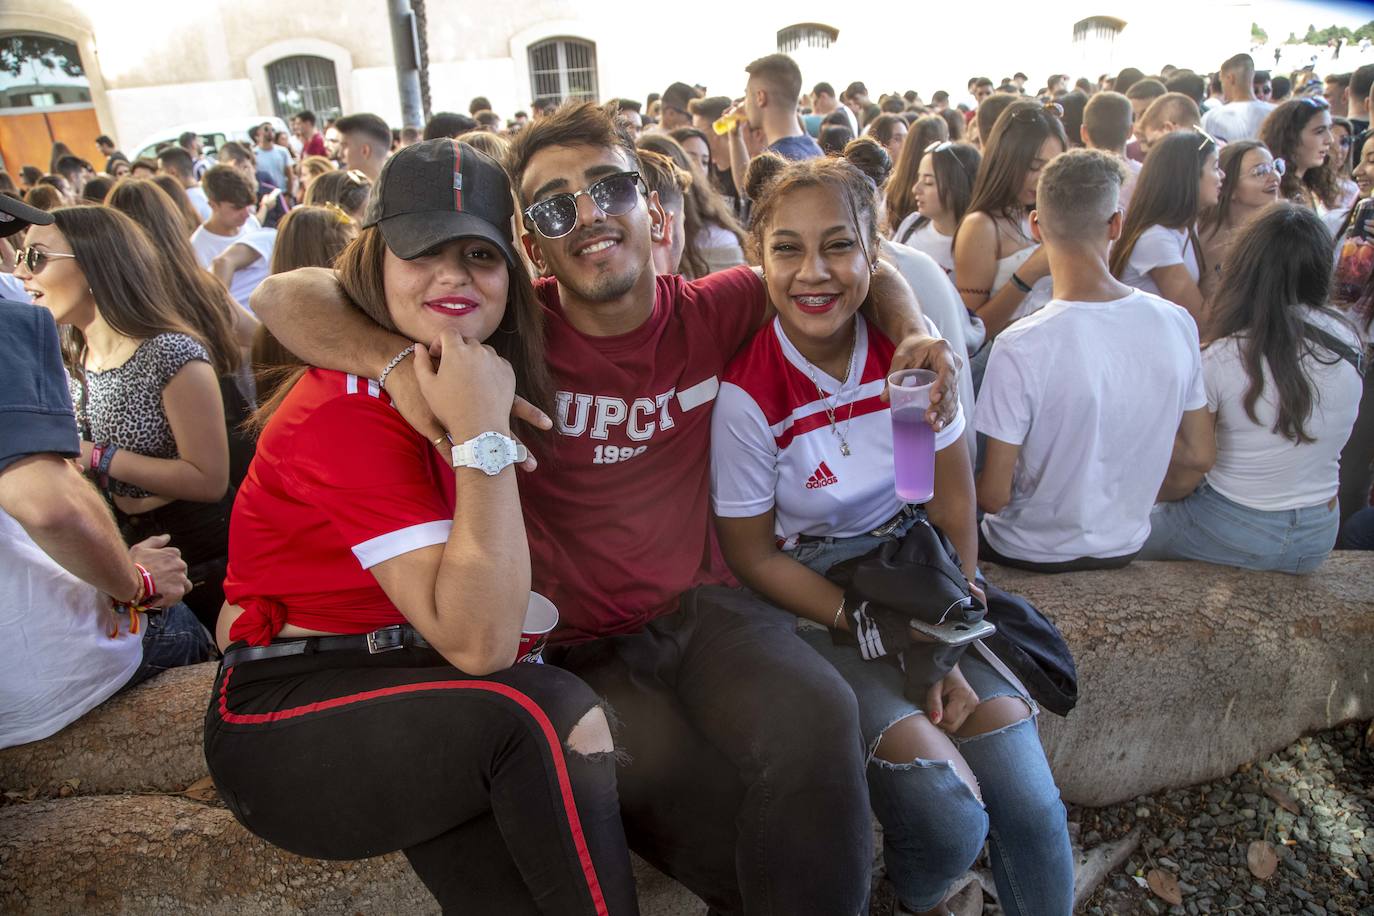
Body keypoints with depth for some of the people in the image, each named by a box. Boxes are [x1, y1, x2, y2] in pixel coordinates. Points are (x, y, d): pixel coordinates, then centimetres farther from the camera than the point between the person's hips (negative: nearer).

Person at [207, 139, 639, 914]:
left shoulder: (486, 365, 1)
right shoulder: (347, 412, -20)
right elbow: (481, 644, -26)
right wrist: (483, 433, -31)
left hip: (413, 688, 6)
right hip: (287, 724, -5)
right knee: (557, 719, -28)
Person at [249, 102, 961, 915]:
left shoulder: (712, 312, 0)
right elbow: (283, 295, -10)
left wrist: (914, 333, -5)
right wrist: (399, 361, -30)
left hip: (701, 610, 2)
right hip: (580, 648, -1)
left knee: (819, 722, -28)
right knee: (703, 808, -26)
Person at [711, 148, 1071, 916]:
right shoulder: (747, 392, -18)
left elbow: (954, 505, 0)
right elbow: (754, 556, -10)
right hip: (810, 601, -3)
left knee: (1031, 805, -13)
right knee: (949, 815, -18)